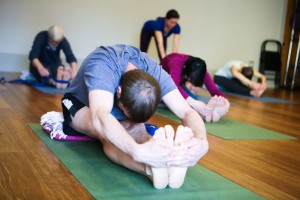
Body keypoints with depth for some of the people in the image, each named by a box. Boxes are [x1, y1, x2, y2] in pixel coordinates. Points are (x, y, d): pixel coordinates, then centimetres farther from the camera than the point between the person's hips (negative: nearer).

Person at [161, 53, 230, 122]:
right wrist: (193, 103, -69)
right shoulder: (176, 62, -40)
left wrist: (225, 101, -52)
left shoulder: (199, 70, -24)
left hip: (180, 86, 5)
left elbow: (214, 89, -30)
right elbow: (174, 86, -56)